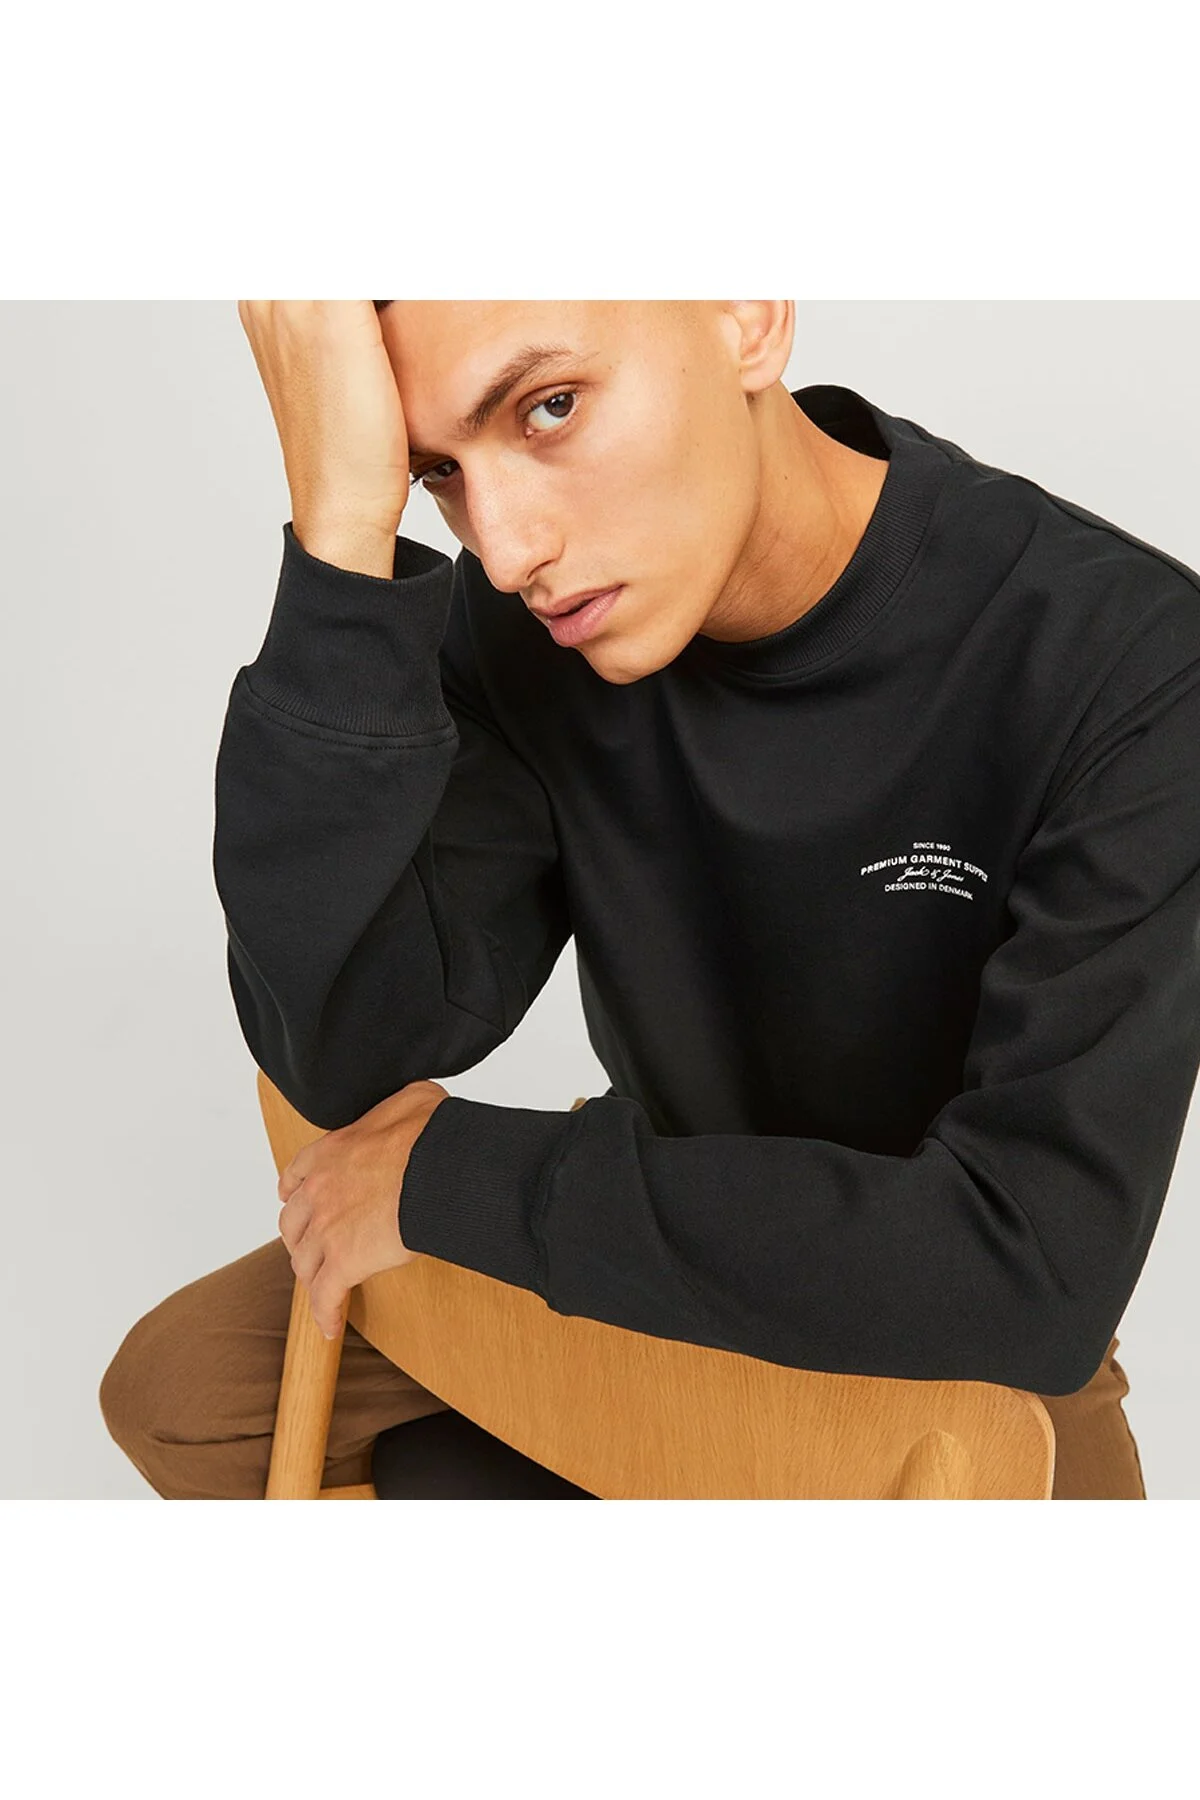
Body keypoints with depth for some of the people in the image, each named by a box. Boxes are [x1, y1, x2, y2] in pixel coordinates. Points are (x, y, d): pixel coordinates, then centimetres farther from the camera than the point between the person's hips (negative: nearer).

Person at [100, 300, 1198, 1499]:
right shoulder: (523, 623, -17)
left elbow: (1035, 1272, -36)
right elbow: (351, 1055, -26)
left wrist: (454, 1174, -29)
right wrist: (342, 536, -37)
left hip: (977, 1337, -3)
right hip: (658, 1222, 4)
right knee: (178, 1386, 1)